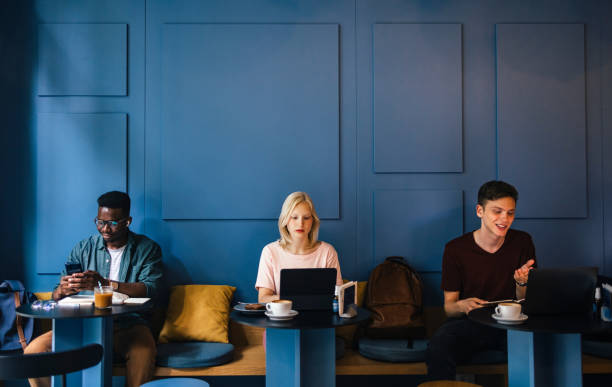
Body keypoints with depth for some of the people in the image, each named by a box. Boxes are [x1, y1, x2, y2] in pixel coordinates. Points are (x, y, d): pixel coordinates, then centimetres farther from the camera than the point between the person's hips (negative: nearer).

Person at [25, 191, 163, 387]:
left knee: (143, 354, -37)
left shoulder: (147, 249, 3)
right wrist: (62, 290, -18)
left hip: (128, 324, -3)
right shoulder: (83, 248, 12)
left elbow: (149, 289, -12)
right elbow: (57, 294, 9)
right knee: (34, 350, -19)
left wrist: (104, 283, -25)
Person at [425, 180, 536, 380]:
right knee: (438, 349, -34)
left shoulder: (522, 242, 2)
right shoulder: (455, 249, -5)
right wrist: (462, 306, -24)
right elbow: (449, 307, 0)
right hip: (468, 323, -2)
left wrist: (522, 283, -17)